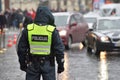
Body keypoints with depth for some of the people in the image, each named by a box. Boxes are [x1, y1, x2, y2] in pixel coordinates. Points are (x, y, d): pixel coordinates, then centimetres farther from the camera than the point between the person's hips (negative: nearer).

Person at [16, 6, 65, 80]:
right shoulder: (52, 31, -8)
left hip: (32, 64, 2)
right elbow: (59, 49, -5)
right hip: (48, 65, -2)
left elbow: (21, 48, 5)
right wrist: (61, 65, 5)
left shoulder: (28, 30, -1)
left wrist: (22, 63, 16)